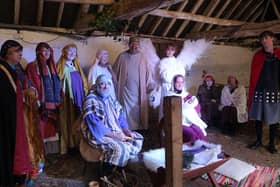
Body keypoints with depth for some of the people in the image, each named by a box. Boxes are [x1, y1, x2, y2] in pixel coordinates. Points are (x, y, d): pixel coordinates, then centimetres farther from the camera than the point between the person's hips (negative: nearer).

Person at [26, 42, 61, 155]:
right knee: (42, 130, -4)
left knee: (51, 128, 12)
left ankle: (51, 154, 21)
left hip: (53, 104, 7)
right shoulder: (32, 67, -5)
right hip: (42, 105, -7)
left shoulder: (51, 66, 17)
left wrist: (57, 102, 13)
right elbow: (32, 86, -12)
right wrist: (38, 104, -18)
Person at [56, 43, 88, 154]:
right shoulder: (61, 67, -3)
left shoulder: (76, 66, 16)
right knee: (69, 120, -2)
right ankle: (68, 145, 6)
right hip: (68, 99, -6)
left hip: (79, 98, 6)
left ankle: (77, 144, 16)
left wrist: (84, 95, 10)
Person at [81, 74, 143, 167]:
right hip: (99, 135, -8)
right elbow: (96, 126, -22)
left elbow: (121, 118, 9)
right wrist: (115, 135, -23)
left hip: (117, 131, 9)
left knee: (138, 138, 3)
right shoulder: (91, 101, -14)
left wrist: (128, 132, -8)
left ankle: (126, 164, 10)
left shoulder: (111, 99, 10)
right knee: (121, 148, -30)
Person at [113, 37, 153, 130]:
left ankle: (140, 128, 18)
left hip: (139, 90, 1)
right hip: (126, 90, -1)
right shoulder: (122, 56, 0)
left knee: (139, 109, 6)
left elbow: (147, 72, 5)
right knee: (127, 110, 4)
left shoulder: (142, 57, 3)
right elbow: (115, 72, 5)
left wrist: (149, 86, 2)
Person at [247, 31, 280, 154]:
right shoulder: (258, 55, 6)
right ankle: (258, 141, 23)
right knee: (258, 117, 7)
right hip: (259, 92, 1)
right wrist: (251, 94, -1)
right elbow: (253, 75, 3)